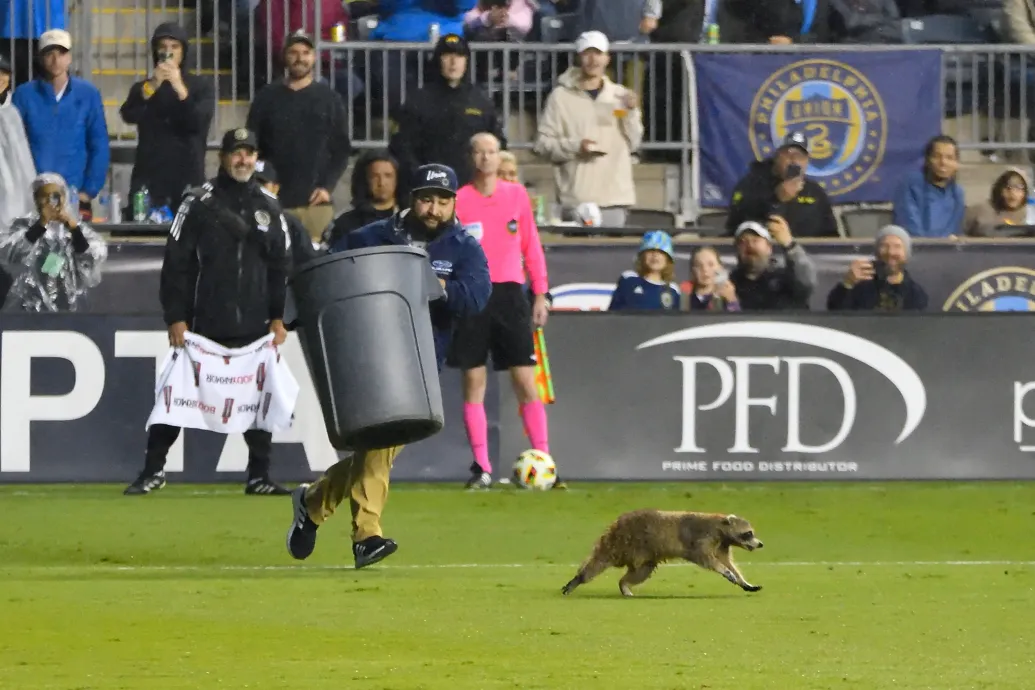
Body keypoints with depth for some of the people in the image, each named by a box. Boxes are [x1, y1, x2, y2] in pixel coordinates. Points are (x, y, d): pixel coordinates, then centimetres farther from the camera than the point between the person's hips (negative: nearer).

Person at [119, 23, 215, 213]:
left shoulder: (201, 87, 9)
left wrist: (180, 89, -22)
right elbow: (129, 116, -8)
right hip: (148, 178, 1)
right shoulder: (142, 88, 12)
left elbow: (200, 123, -8)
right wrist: (152, 87, -24)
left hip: (188, 178, -1)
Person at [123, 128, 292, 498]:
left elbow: (280, 268, 12)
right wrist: (175, 318, -8)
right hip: (203, 324, -3)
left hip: (254, 327, 3)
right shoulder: (198, 203, -2)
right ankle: (153, 470, 5)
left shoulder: (269, 207, 9)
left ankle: (259, 476, 10)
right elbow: (176, 265, -3)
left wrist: (277, 318, 5)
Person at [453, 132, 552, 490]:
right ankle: (481, 467, 3)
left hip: (510, 293, 1)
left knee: (526, 380, -4)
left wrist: (540, 294, 7)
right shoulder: (459, 200, 3)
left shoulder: (517, 195, 9)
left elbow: (531, 246, 12)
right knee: (473, 382, -1)